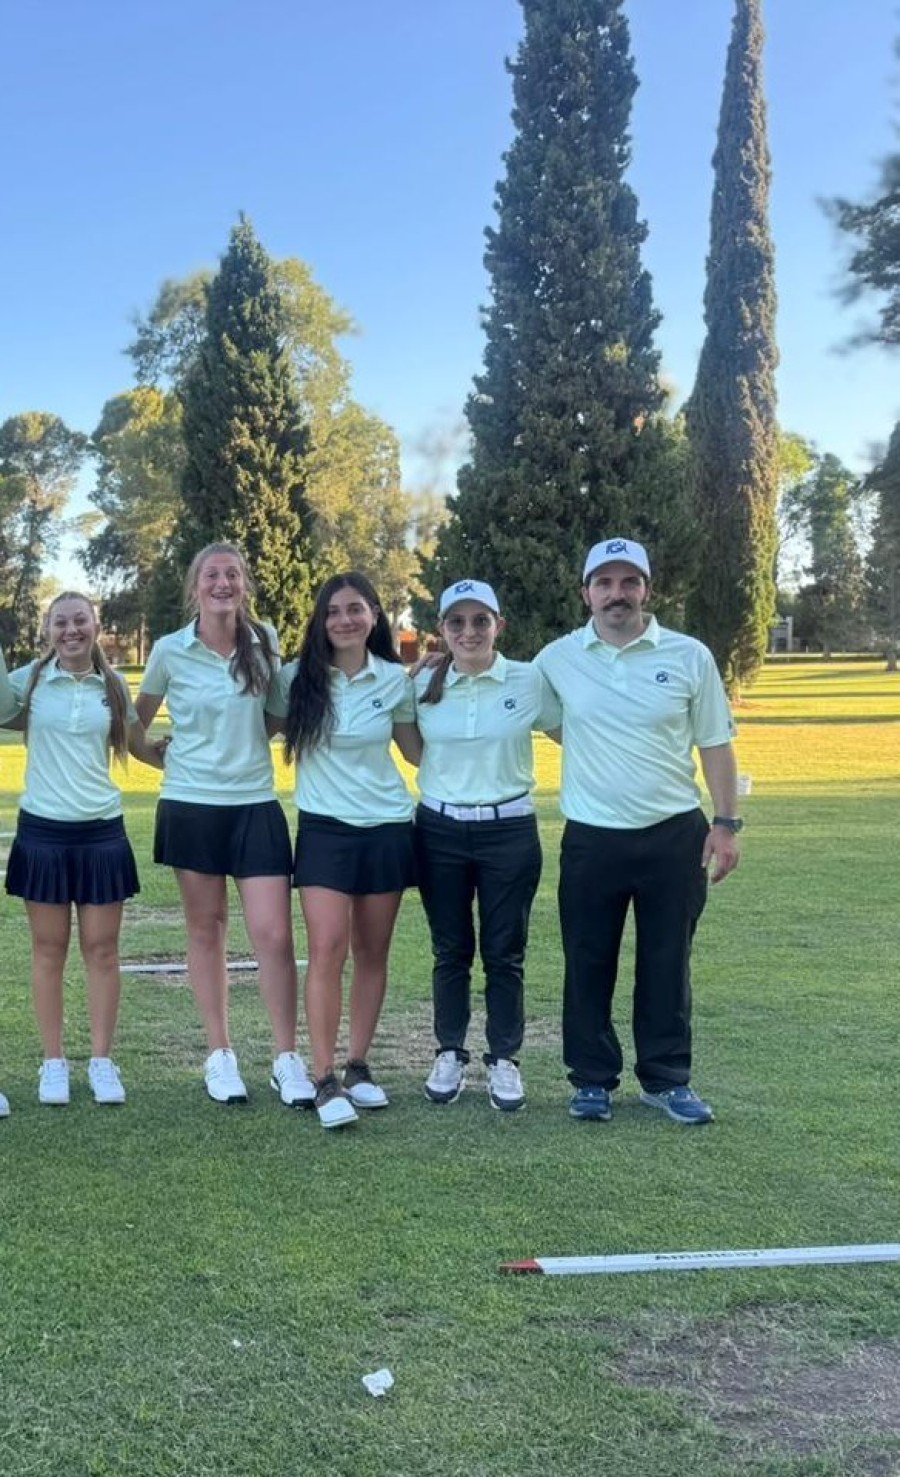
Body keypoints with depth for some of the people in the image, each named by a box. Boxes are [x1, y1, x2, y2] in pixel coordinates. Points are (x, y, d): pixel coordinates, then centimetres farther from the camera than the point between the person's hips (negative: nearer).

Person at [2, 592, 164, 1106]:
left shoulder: (114, 686, 5)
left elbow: (143, 748, 14)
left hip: (102, 831, 1)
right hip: (43, 830, -1)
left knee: (102, 949, 5)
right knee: (49, 950, 6)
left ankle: (102, 1060, 15)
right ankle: (54, 1062, 16)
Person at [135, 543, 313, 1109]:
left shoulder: (265, 641, 0)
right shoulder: (170, 651, -4)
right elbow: (136, 723, 10)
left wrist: (250, 744, 7)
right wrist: (173, 758, 4)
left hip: (256, 804, 1)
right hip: (192, 806, -1)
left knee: (274, 933, -5)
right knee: (207, 930, 9)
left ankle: (288, 1059, 6)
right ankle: (220, 1054, 21)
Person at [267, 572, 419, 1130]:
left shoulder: (395, 679, 1)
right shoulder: (297, 677, -3)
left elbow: (419, 749, 12)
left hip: (386, 828, 2)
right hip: (325, 829, -2)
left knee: (372, 953, 8)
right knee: (327, 950, -12)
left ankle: (358, 1066, 21)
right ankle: (325, 1080, -5)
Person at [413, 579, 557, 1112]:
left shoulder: (530, 681, -6)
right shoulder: (423, 685, 0)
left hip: (510, 830, -1)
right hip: (440, 830, 2)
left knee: (504, 952, 6)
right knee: (451, 951, 11)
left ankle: (505, 1061, 19)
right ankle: (450, 1054, 25)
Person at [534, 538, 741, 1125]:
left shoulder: (690, 656, -1)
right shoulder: (557, 660, 0)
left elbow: (716, 744, 3)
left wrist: (727, 823, -2)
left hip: (675, 835, 0)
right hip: (591, 839, 1)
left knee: (667, 963, 9)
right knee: (588, 964, 8)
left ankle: (667, 1079, 23)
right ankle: (593, 1080, 22)